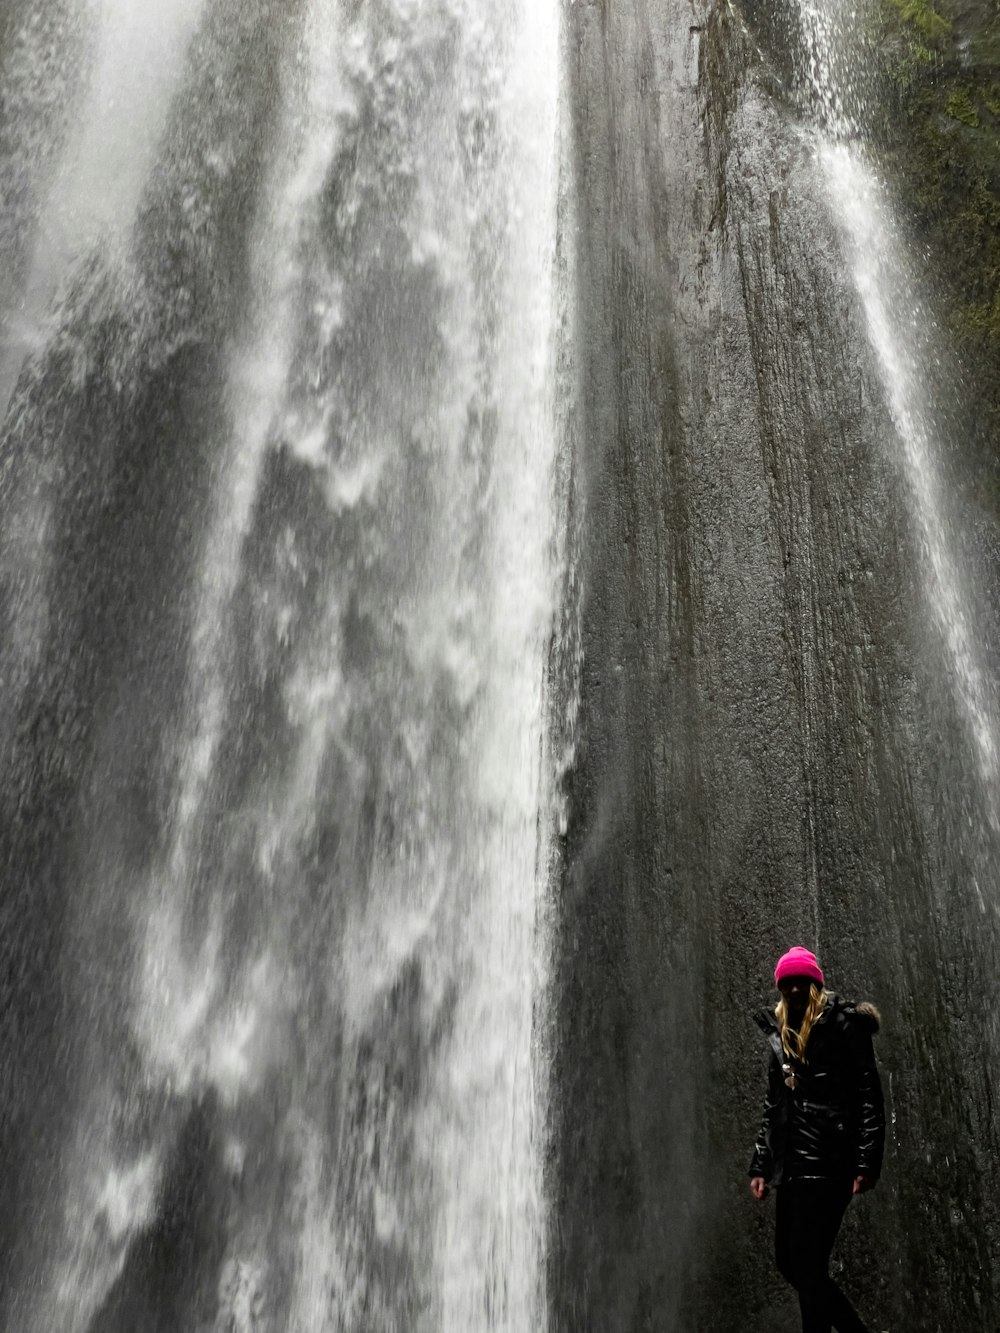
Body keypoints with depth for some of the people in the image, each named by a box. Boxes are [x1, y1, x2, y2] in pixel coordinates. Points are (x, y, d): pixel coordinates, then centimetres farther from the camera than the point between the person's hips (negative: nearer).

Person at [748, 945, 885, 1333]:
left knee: (807, 1264, -8)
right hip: (792, 1165, 8)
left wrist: (867, 1162, -16)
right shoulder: (782, 1036, 17)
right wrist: (760, 1166, 13)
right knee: (789, 1262, 9)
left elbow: (870, 1097, -8)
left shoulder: (843, 1026, -2)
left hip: (829, 1162, -7)